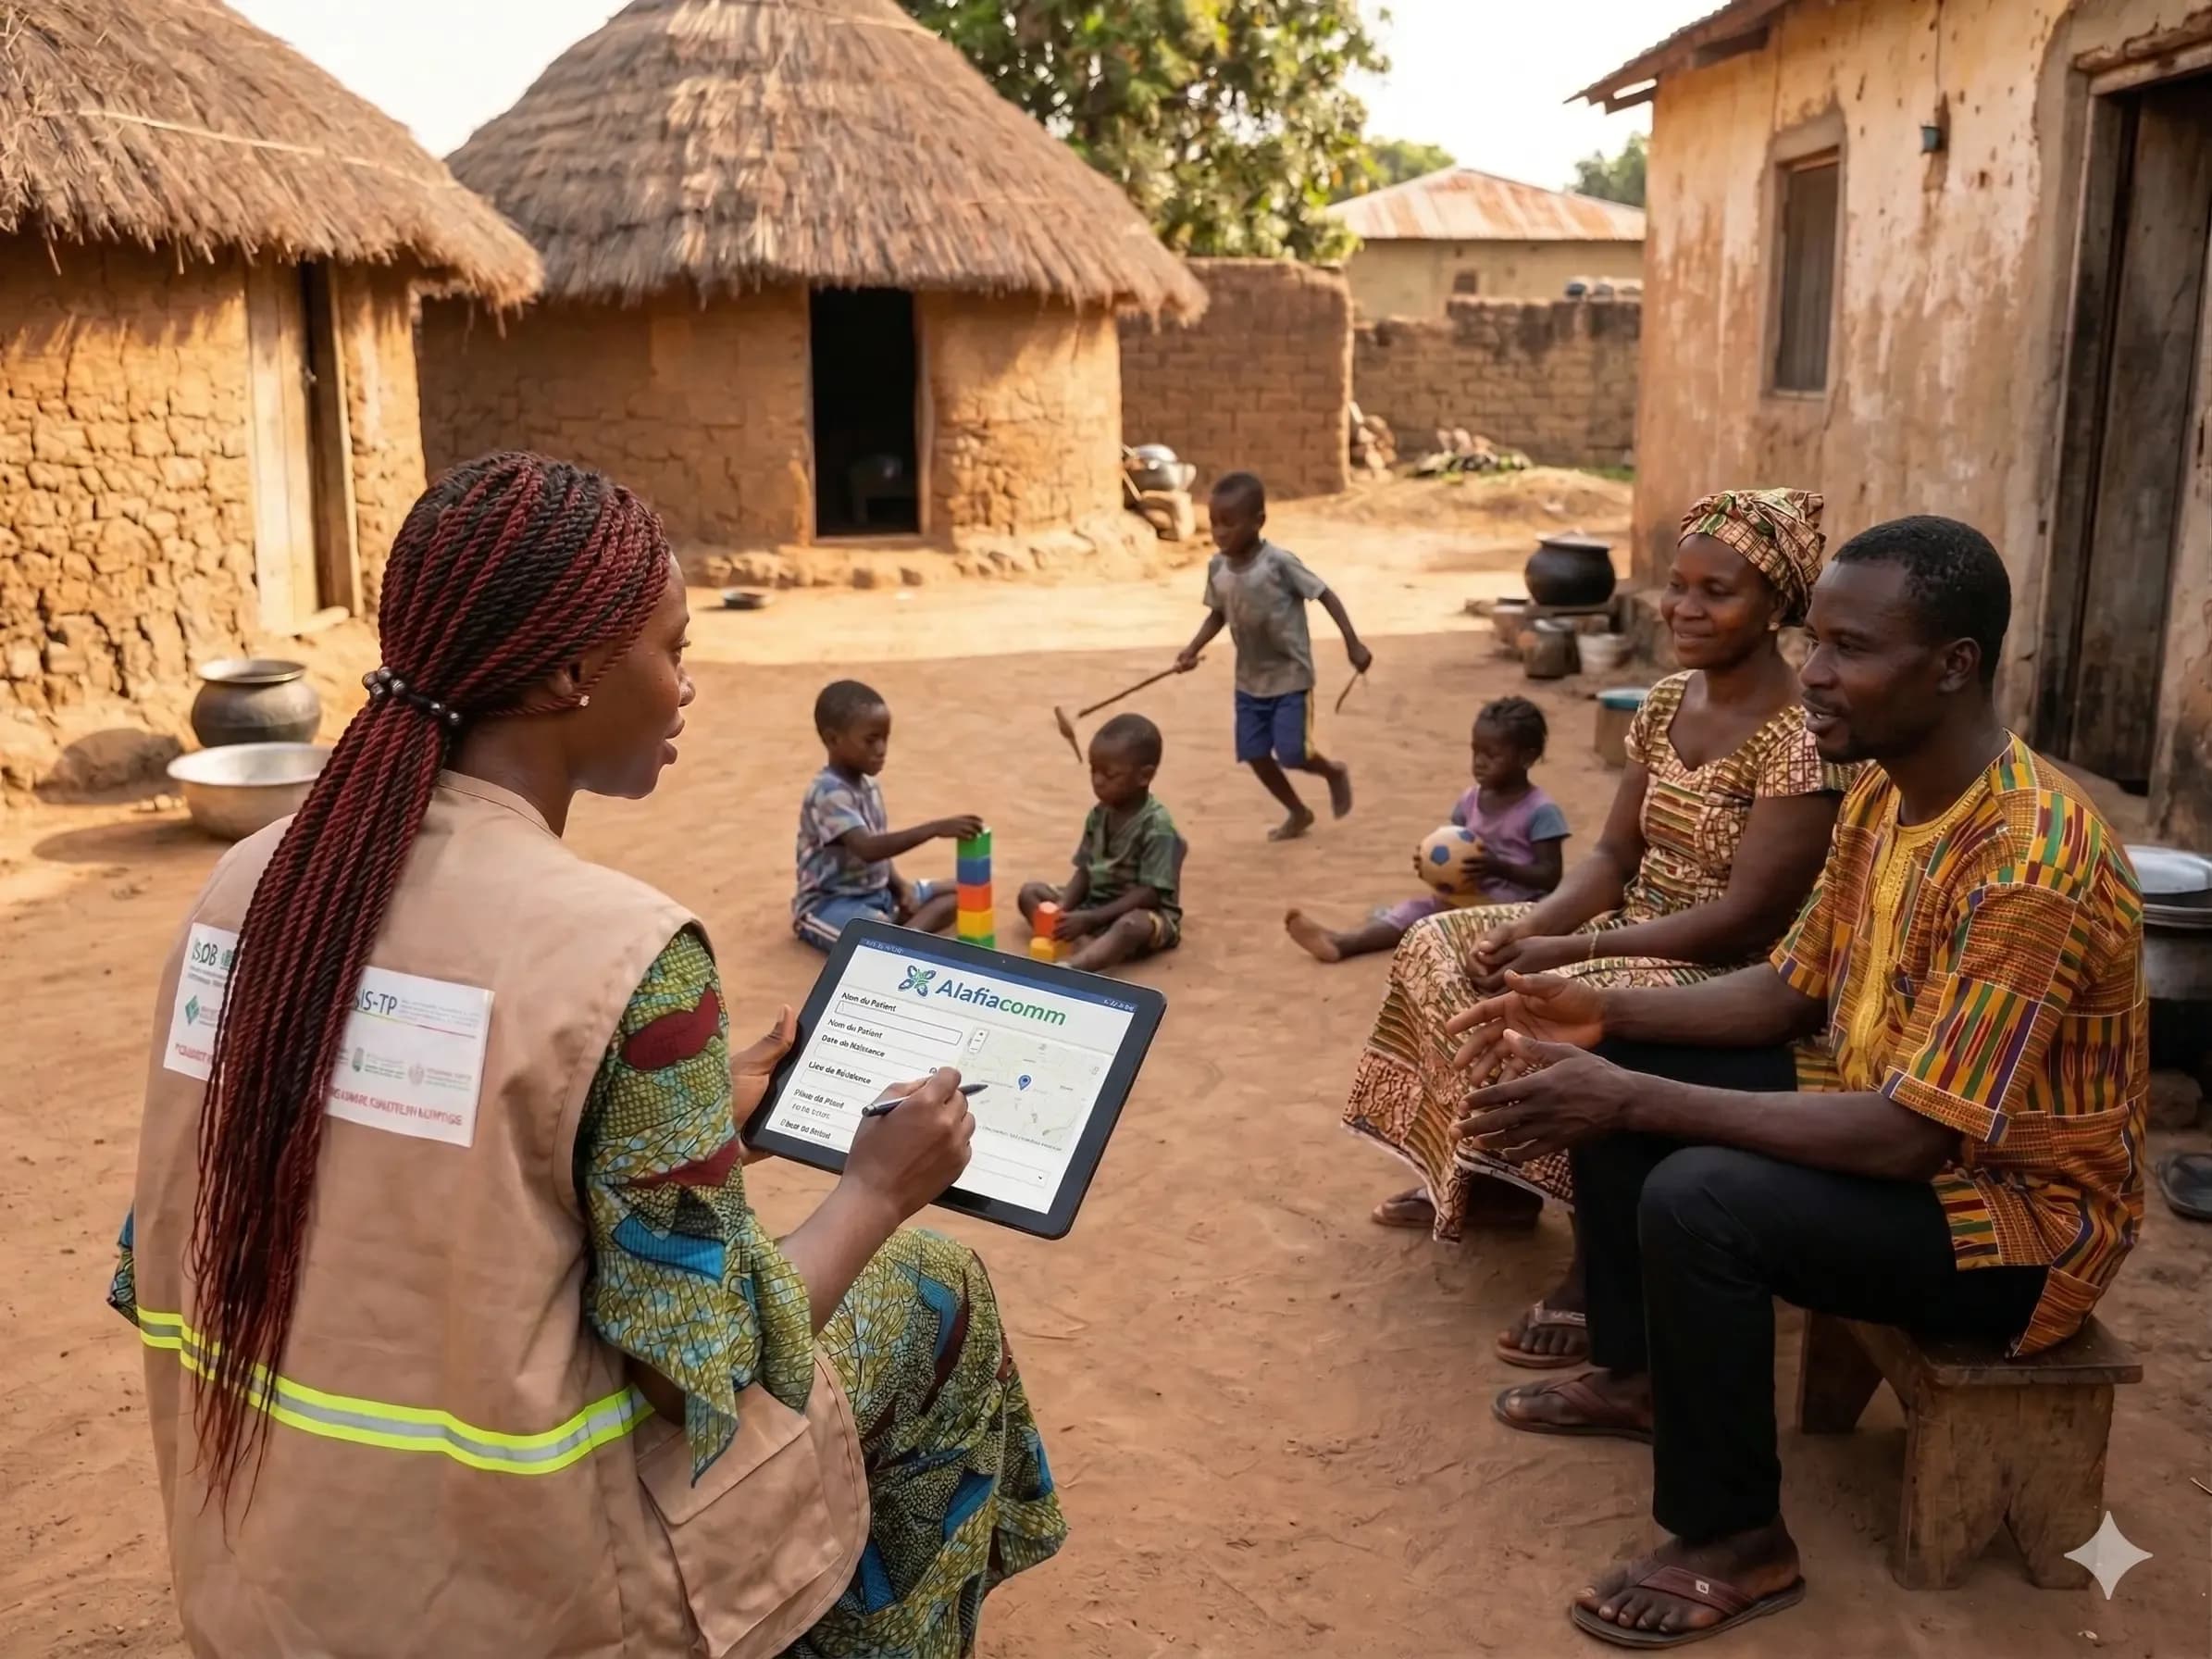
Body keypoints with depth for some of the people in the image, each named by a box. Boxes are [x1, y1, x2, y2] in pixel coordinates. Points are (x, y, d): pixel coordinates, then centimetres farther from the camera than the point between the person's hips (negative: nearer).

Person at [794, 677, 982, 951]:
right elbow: (868, 849, -38)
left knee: (958, 891, 0)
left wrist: (900, 884, -4)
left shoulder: (868, 785, 6)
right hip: (829, 903, -10)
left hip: (879, 892, 10)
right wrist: (934, 829, -44)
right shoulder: (829, 794, -24)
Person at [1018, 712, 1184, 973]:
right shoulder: (1099, 815, 2)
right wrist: (1062, 907, -17)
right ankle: (1090, 950, -28)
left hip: (1143, 913, -8)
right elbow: (1085, 871, 4)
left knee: (1130, 926, -40)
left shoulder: (1156, 827, -20)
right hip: (1094, 903, 8)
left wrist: (1089, 919, -28)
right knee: (1031, 892, -3)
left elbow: (1149, 894, -23)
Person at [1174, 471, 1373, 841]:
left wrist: (1353, 643, -18)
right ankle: (1298, 812, 28)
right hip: (1250, 680, 6)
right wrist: (1192, 649, -7)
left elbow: (1325, 595, -14)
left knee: (1292, 754, -9)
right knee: (1254, 754, 6)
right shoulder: (1216, 567, -4)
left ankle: (1335, 772, 26)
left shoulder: (1279, 562, -21)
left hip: (1290, 677, -6)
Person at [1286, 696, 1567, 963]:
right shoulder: (1469, 802, 7)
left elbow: (1551, 877, -17)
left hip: (1516, 906, -4)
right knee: (1417, 908, -16)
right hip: (1469, 896, 4)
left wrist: (1497, 867, -30)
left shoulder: (1541, 811, -13)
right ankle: (1339, 942, -31)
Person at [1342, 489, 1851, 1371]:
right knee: (1440, 948, 4)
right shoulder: (1667, 703, 5)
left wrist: (1571, 950, -26)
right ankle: (1494, 1176, 17)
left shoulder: (1801, 738, -21)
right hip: (1636, 935, 9)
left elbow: (1748, 917, -24)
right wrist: (1533, 926, -13)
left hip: (1731, 975, -9)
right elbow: (1614, 853, 7)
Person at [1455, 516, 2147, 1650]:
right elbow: (1794, 992, 8)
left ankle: (1737, 1544, -8)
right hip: (1904, 1123, 9)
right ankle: (1638, 1377, 22)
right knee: (1614, 1071, 6)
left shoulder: (2030, 866, -31)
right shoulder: (1882, 795, -2)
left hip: (2018, 1212, -9)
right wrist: (1606, 1014, -7)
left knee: (1697, 1202, -30)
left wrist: (1635, 1104, -34)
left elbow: (1910, 1136, -34)